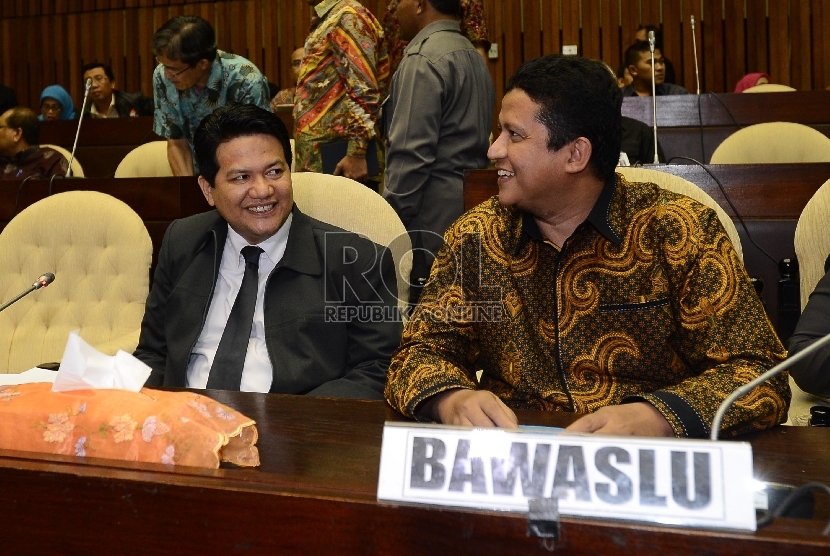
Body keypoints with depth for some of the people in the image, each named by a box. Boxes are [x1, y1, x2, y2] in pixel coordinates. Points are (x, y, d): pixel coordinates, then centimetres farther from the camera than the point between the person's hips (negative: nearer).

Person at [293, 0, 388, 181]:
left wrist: (356, 153, -23)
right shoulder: (329, 17, 17)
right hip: (316, 147, 9)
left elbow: (364, 90, -20)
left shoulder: (348, 17, -12)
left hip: (330, 150, -9)